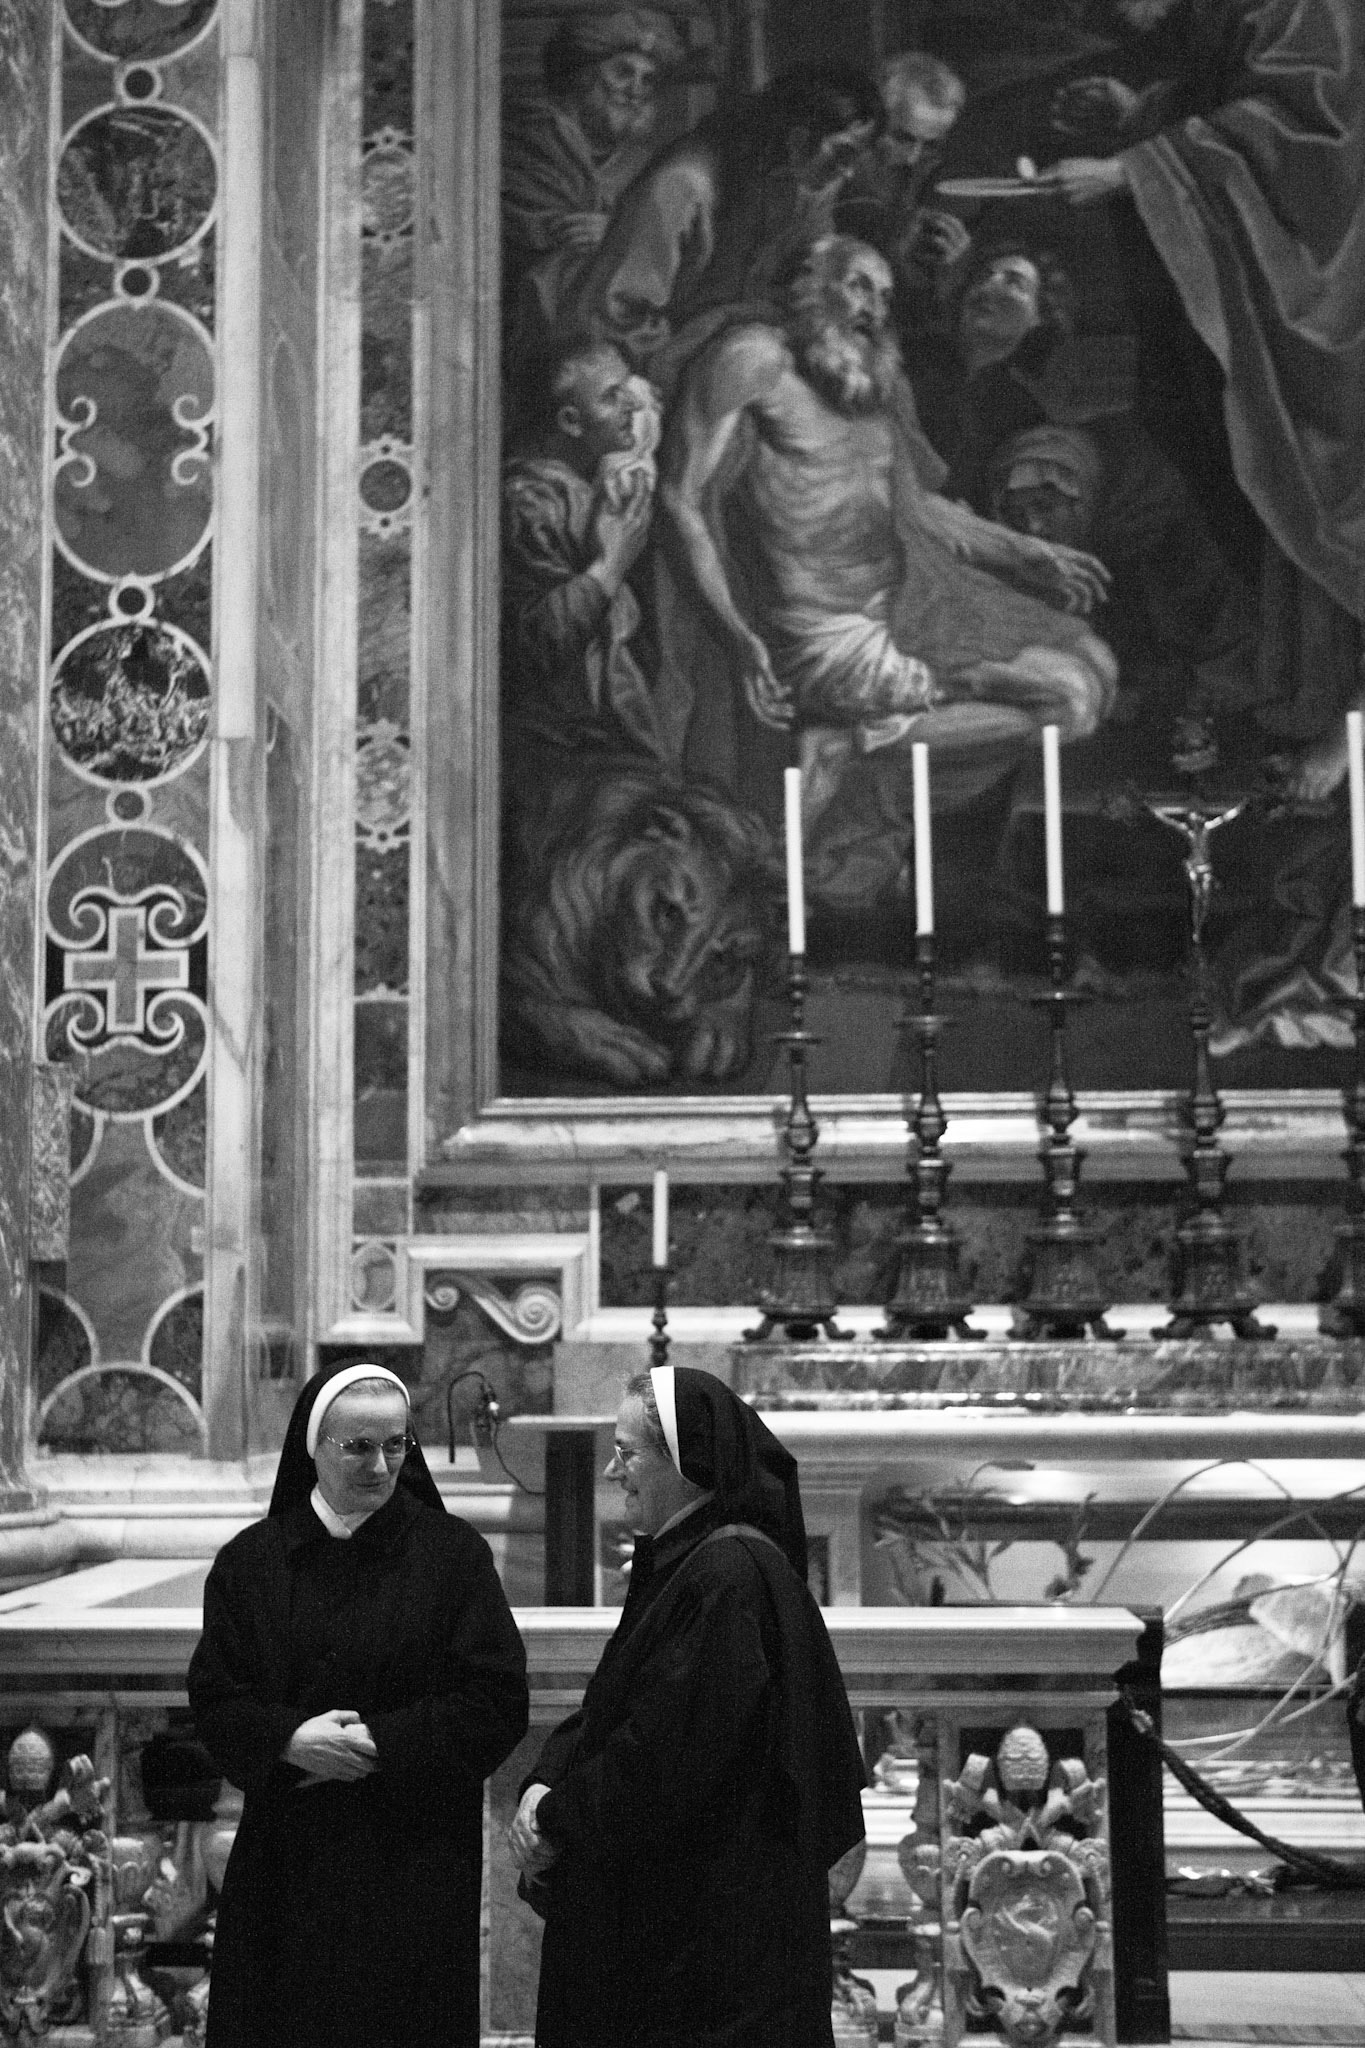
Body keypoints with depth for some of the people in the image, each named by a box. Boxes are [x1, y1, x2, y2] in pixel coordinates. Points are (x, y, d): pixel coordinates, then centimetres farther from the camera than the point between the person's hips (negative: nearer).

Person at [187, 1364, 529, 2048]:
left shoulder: (452, 1553, -1)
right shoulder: (251, 1561, 5)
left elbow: (497, 1703, -6)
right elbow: (215, 1703, 3)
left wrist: (380, 1744, -14)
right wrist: (289, 1739, -16)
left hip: (416, 1860, -2)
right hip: (285, 1858, 2)